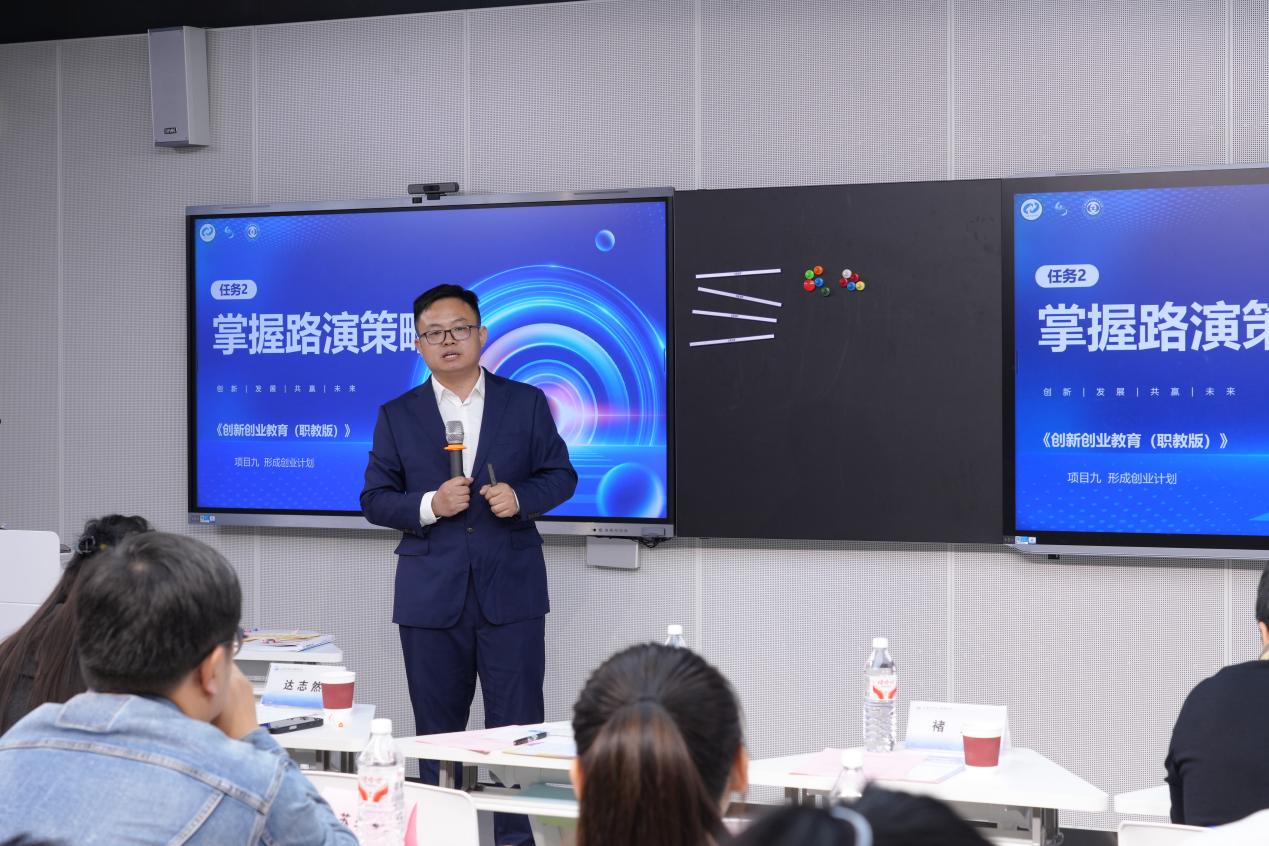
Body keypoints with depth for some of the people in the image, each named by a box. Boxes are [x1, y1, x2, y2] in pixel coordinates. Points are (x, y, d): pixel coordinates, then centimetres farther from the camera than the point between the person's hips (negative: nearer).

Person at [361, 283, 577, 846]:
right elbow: (374, 499, 5)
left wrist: (522, 497, -13)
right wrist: (428, 505, -13)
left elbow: (561, 475, 8)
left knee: (517, 725, -1)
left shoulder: (526, 403, 6)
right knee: (436, 729, 8)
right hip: (431, 596, 1)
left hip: (510, 591, -1)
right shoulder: (398, 416, 7)